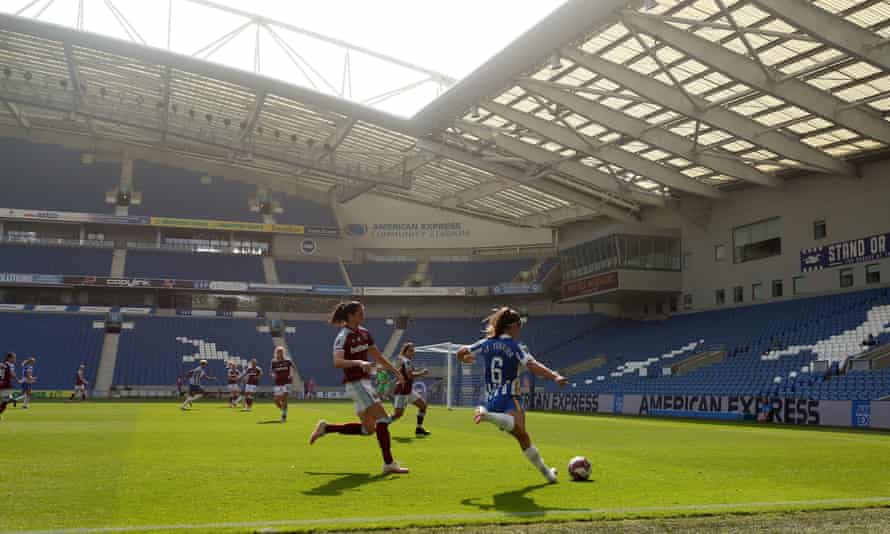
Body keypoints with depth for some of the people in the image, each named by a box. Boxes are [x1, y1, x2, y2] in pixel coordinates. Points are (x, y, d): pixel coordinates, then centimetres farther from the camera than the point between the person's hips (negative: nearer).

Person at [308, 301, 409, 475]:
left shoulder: (364, 333, 11)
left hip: (365, 382, 9)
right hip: (355, 383, -9)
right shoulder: (343, 337, -14)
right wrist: (359, 362, -42)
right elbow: (337, 362, -29)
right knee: (383, 418, -13)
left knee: (368, 428, 11)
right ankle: (389, 464, -7)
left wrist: (396, 372, 22)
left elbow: (378, 356, 21)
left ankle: (326, 428, 22)